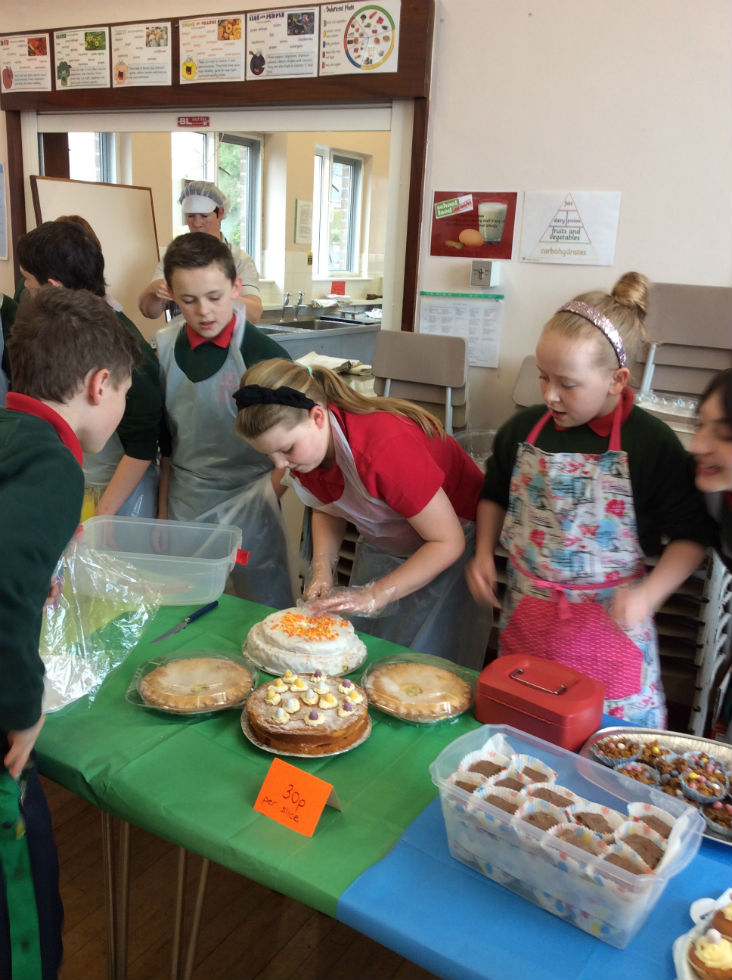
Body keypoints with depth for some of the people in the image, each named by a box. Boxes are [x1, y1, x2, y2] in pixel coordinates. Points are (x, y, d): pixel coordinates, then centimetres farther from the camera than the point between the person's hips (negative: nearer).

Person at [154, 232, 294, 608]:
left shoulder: (262, 354, -13)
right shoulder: (166, 347, 1)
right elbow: (165, 442, 11)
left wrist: (274, 485, -10)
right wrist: (163, 509, 13)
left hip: (246, 507, -4)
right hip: (184, 506, 4)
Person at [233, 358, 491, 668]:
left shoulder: (386, 447, -37)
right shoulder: (306, 444, -14)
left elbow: (448, 542, -28)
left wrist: (373, 596, -27)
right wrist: (322, 571, -9)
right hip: (381, 547, 7)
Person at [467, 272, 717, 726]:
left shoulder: (652, 444, -13)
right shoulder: (524, 429, -2)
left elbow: (691, 535, -7)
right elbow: (495, 496, 16)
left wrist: (647, 595, -20)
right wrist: (484, 553, 2)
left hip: (609, 625, -3)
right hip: (526, 620, 4)